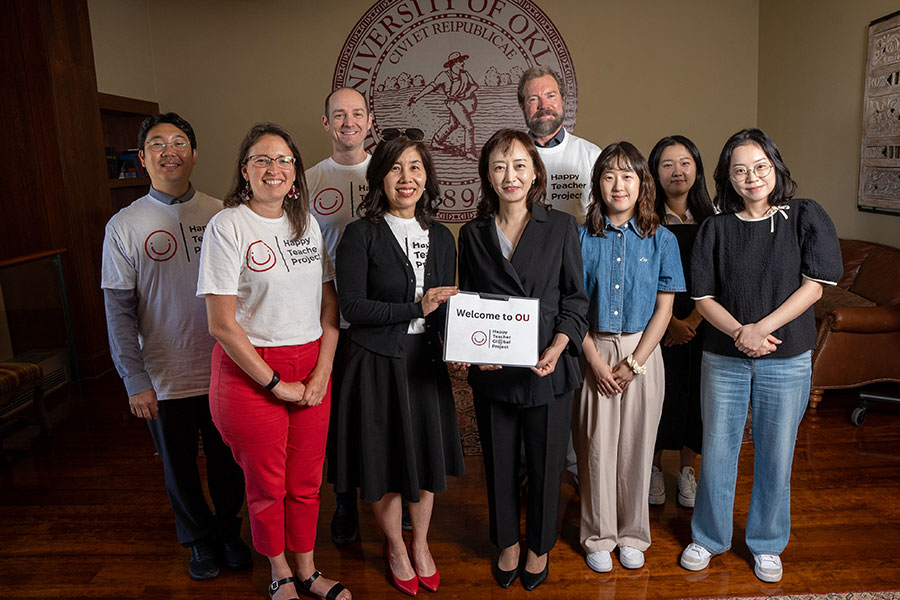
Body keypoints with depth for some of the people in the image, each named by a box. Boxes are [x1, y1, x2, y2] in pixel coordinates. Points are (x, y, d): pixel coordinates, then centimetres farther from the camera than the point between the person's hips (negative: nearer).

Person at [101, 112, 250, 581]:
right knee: (179, 467, 17)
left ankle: (229, 531, 41)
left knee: (227, 459, 16)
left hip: (223, 370, 1)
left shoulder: (221, 215, -2)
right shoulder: (124, 226, -5)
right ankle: (200, 539, 40)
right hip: (164, 379, 0)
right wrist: (135, 380, -8)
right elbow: (119, 312, -4)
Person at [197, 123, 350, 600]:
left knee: (306, 480, 13)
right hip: (250, 373, -4)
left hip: (311, 368, 4)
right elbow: (222, 324, -14)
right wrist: (275, 384, -11)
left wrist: (322, 373, -3)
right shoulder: (227, 226, -10)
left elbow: (329, 303, 7)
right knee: (267, 485, 11)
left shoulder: (307, 223, 6)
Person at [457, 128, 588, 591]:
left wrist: (557, 347, -15)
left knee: (545, 463, 11)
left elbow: (575, 298, 0)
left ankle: (539, 547, 36)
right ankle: (507, 544, 38)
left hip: (548, 368, -1)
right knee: (499, 463, 15)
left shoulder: (561, 226, 0)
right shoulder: (472, 234, 5)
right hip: (492, 373, 2)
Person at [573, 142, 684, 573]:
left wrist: (632, 363, -9)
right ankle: (598, 536, 24)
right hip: (594, 353, 0)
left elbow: (664, 309, -2)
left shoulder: (661, 240, -1)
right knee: (596, 445, 6)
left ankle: (633, 534, 29)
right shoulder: (582, 238, -1)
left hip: (642, 351, 0)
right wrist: (597, 362, -10)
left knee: (635, 446, 9)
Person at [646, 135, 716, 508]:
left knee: (695, 394, 10)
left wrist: (692, 321, -10)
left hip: (700, 325, 2)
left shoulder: (712, 218, 1)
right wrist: (671, 322, -12)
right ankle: (654, 469, 25)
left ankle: (687, 471, 29)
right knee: (657, 394, 5)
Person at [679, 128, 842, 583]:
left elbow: (813, 286, -7)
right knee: (717, 451, 10)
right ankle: (709, 537, 30)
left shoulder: (805, 217, -1)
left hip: (787, 361, 0)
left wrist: (760, 329, -17)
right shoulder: (716, 228, 1)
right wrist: (740, 333, -18)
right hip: (724, 358, 1)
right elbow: (703, 297, -1)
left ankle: (767, 545, 32)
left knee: (775, 456, 11)